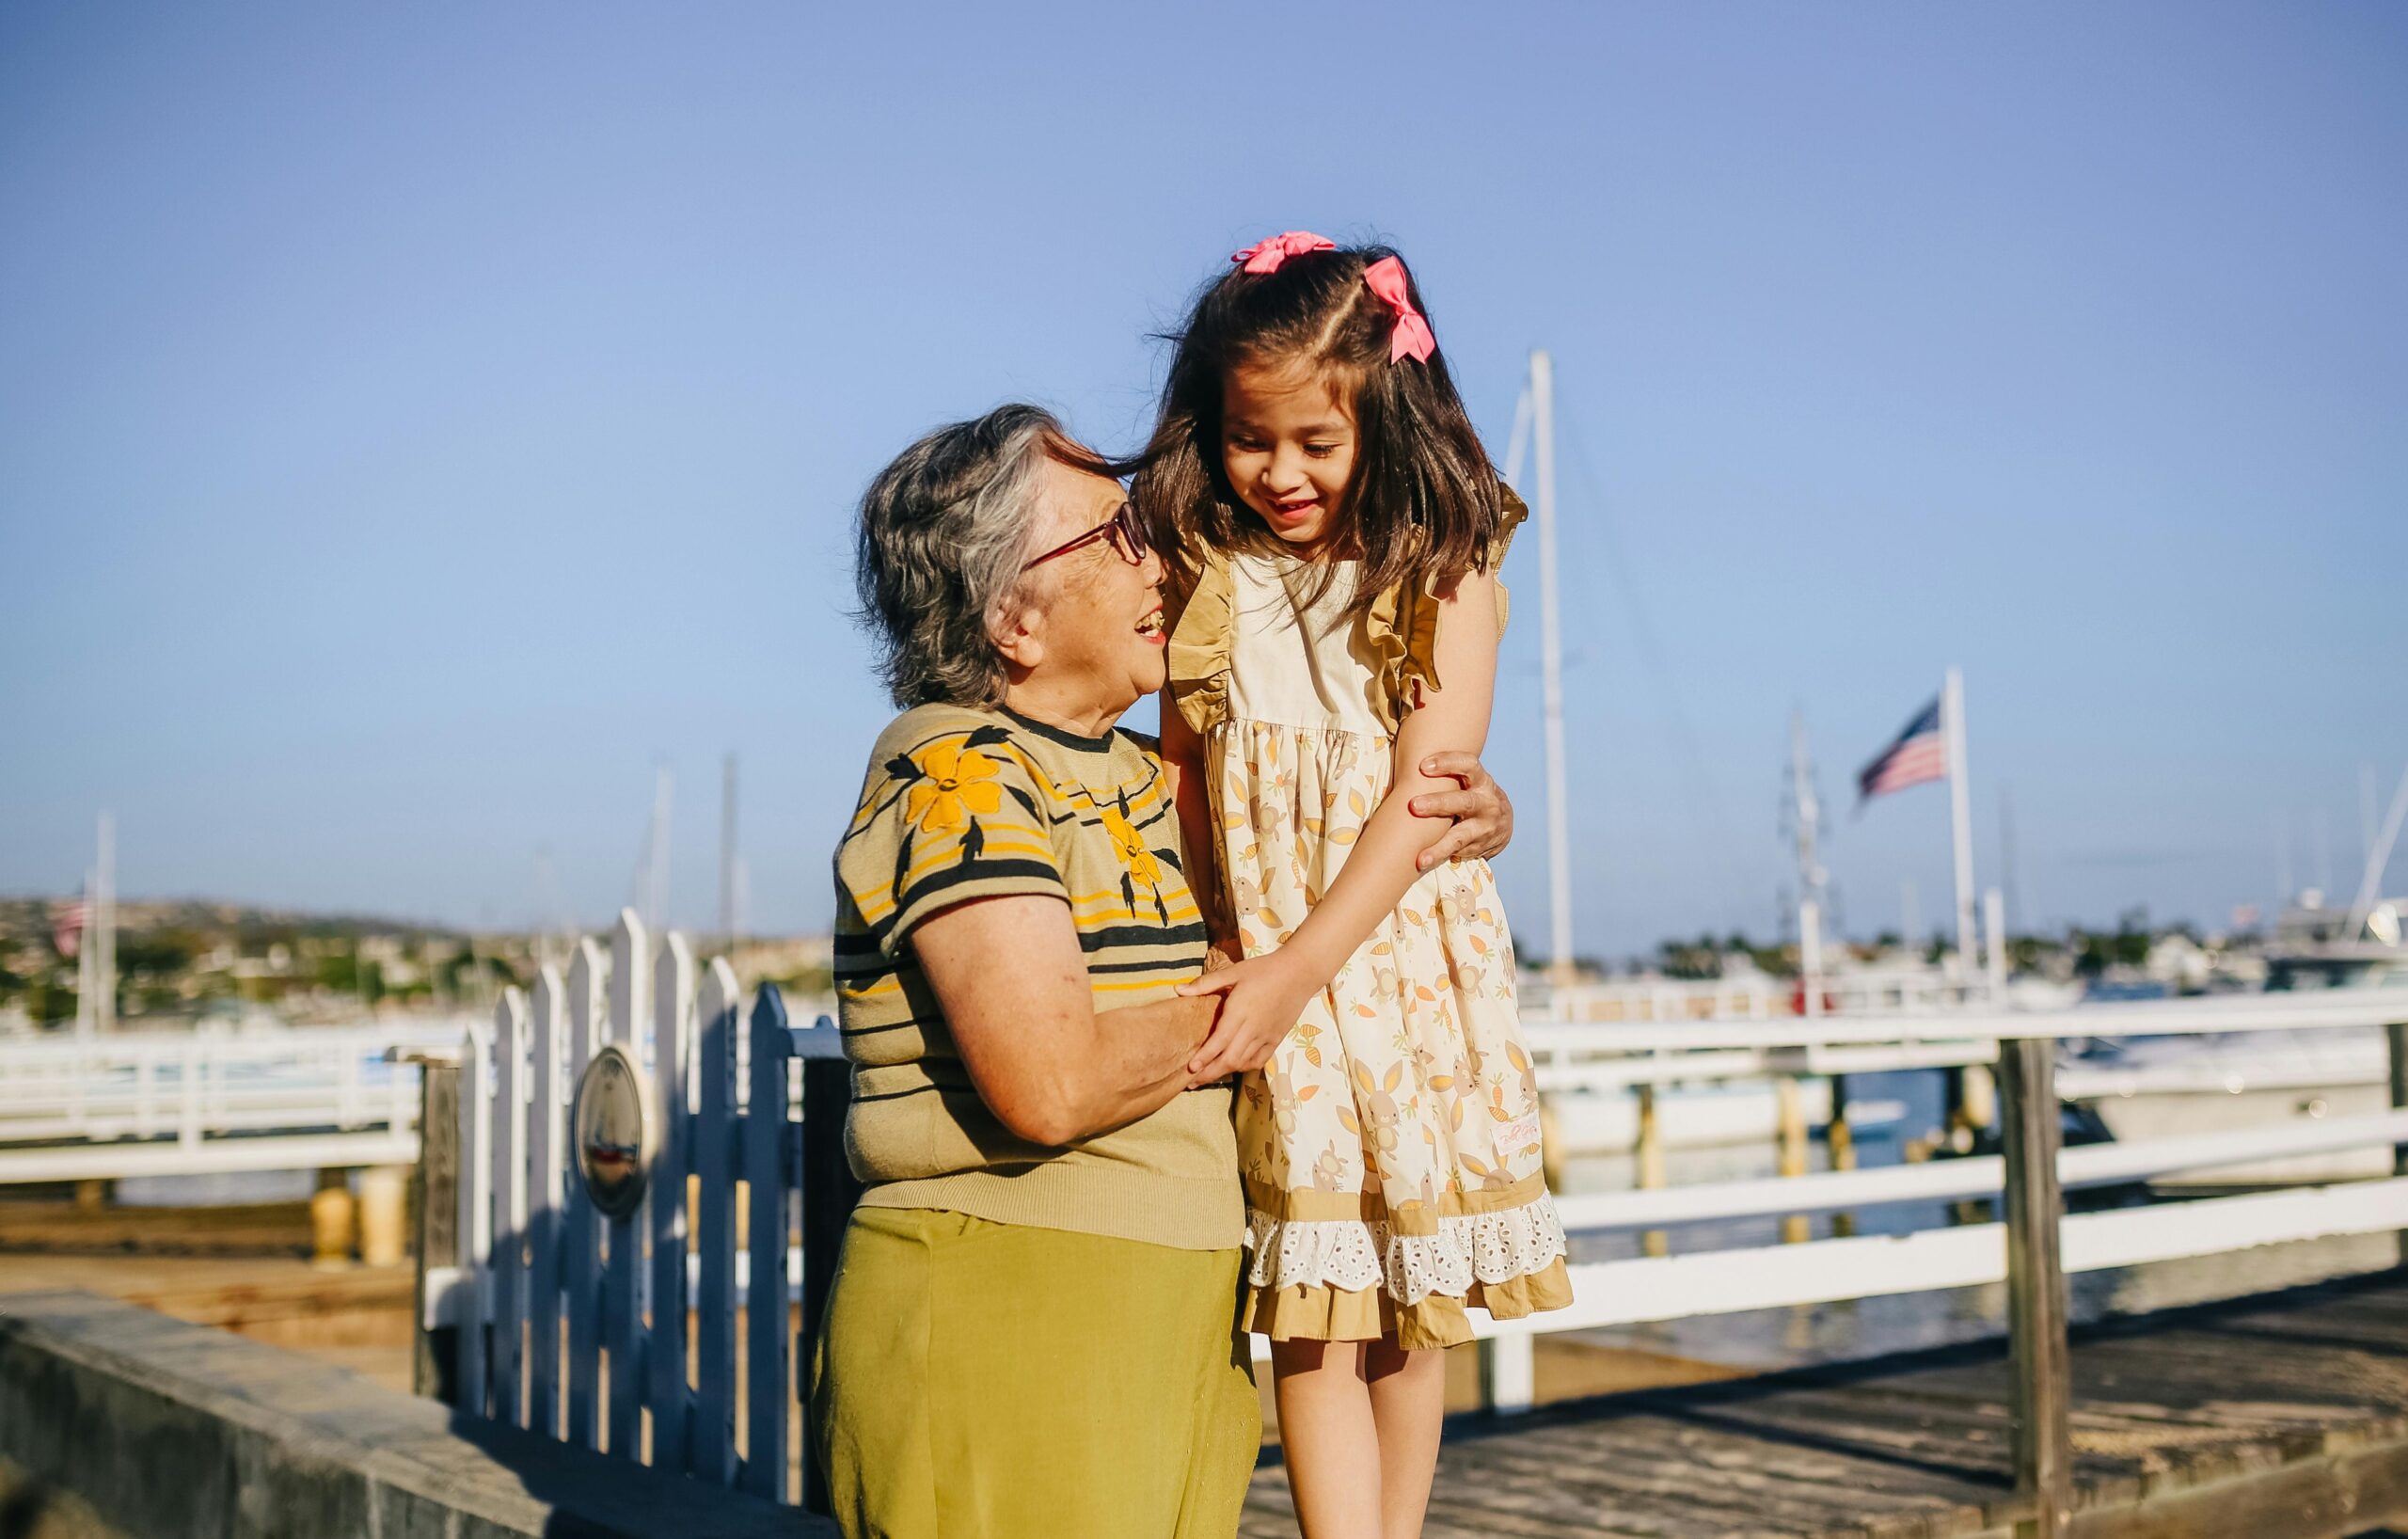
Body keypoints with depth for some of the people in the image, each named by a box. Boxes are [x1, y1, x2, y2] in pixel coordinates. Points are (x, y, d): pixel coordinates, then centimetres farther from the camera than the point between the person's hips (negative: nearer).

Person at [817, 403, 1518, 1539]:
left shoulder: (1137, 777, 14)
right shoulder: (956, 775, -13)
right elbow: (1053, 1082, -24)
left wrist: (1464, 815, 7)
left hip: (1171, 1320, 8)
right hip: (1001, 1327, -8)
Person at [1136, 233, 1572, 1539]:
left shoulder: (1444, 577, -5)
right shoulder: (1205, 582, 3)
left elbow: (1425, 796, -12)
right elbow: (1180, 773, 6)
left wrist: (1300, 966, -20)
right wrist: (1209, 961, -6)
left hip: (1403, 961, -1)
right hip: (1262, 984, 1)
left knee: (1409, 1296, 10)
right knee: (1311, 1312, -2)